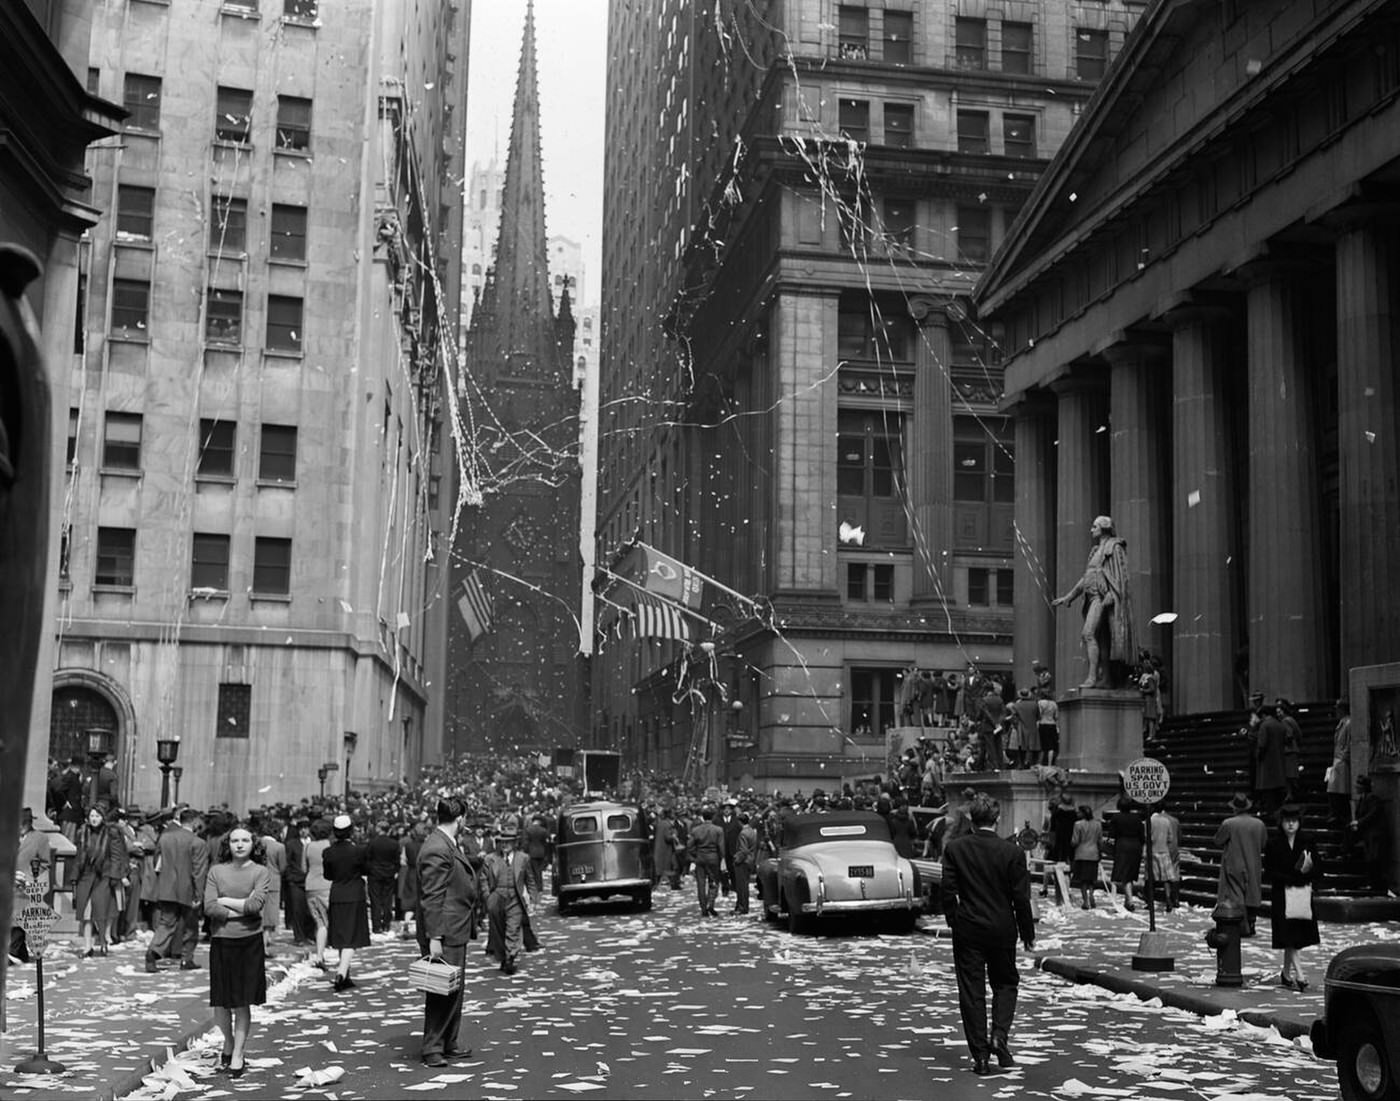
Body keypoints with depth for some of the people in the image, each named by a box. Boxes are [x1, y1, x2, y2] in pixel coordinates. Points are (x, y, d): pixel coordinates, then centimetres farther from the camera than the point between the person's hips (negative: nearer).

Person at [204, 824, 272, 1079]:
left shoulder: (261, 872, 0)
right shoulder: (217, 871, 4)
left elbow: (256, 904, -14)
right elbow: (209, 907, -7)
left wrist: (226, 901, -7)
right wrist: (240, 911, -10)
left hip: (249, 942, -1)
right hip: (221, 942, 1)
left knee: (243, 1003, 3)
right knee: (221, 1002, 7)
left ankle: (237, 1055, 15)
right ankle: (228, 1045, 30)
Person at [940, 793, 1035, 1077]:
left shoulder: (954, 848, -6)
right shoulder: (1012, 852, -9)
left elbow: (948, 891, -4)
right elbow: (1021, 897, -6)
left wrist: (954, 921, 10)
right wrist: (1027, 933, 6)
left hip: (967, 929, 0)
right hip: (1002, 929, 0)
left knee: (972, 992, 6)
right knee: (1005, 983, 20)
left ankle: (981, 1056, 7)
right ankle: (1000, 1035, 0)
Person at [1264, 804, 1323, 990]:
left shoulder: (1308, 842, 4)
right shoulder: (1273, 845, -3)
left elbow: (1318, 869, 5)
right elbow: (1270, 872, -7)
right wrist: (1297, 875, -14)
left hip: (1303, 894, 3)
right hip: (1282, 896, -3)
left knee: (1296, 939, 9)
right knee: (1289, 938, -10)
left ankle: (1286, 974, 22)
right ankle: (1299, 975, -13)